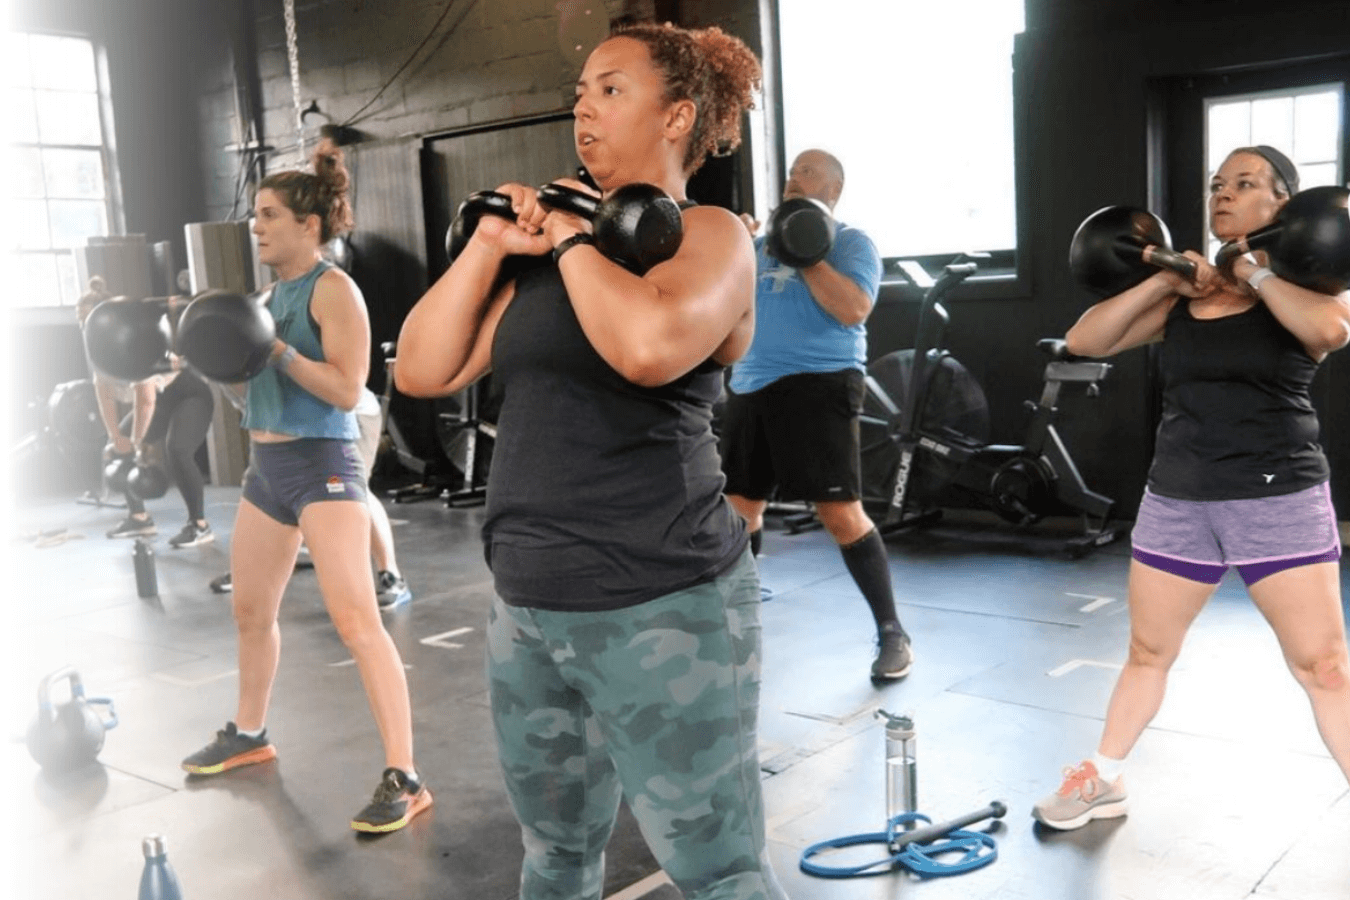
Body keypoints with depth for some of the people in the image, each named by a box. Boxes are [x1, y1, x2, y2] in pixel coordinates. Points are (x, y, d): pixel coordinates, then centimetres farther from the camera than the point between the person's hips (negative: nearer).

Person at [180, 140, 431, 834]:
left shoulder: (332, 288, -11)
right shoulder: (272, 291, 14)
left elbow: (346, 389, -20)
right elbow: (257, 379, 18)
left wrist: (275, 349, -24)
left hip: (322, 464, -9)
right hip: (266, 465, 9)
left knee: (354, 619, -15)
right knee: (250, 610, 21)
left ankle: (404, 779, -12)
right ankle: (249, 734, 42)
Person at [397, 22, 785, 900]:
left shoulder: (709, 233, -7)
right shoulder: (552, 251, 12)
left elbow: (649, 347, -29)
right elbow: (422, 372, 7)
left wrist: (576, 237, -12)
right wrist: (490, 243, -1)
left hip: (661, 607, -7)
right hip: (528, 605, 7)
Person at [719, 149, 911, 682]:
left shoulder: (850, 242, 2)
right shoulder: (763, 244, 20)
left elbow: (853, 309, -15)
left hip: (817, 384, -6)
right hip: (750, 385, 7)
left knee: (840, 512, -11)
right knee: (740, 504, 11)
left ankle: (892, 633, 0)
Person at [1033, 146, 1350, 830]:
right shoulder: (1182, 296, 8)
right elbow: (1084, 341, 1)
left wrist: (1255, 272, -12)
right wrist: (1162, 282, -7)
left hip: (1279, 500, -4)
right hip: (1176, 501, 4)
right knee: (1147, 652, 15)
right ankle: (1103, 781, 31)